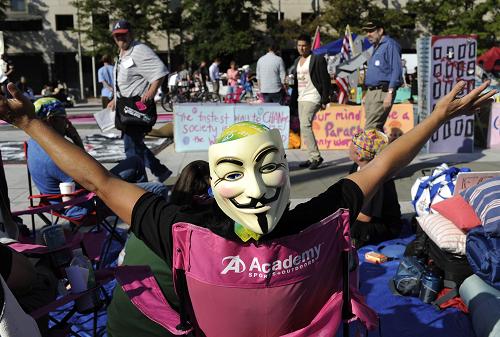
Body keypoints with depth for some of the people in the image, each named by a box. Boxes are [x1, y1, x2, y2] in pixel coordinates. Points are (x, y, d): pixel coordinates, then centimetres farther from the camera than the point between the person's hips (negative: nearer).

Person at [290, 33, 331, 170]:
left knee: (305, 125, -19)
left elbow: (325, 81, -9)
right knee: (305, 128, 7)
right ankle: (313, 158, 14)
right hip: (301, 98, 8)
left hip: (312, 98, -8)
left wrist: (325, 100, -13)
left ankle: (316, 156, -13)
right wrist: (293, 99, 14)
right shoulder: (297, 61, 16)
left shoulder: (318, 60, -7)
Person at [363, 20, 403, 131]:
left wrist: (390, 93, -20)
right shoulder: (376, 48, 23)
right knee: (377, 129, 8)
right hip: (371, 92, 9)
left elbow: (396, 71, -13)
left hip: (383, 92, -9)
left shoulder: (389, 45, -4)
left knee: (370, 129, -17)